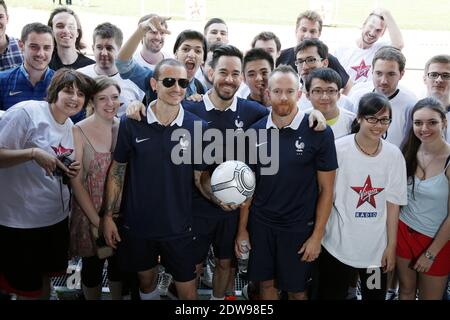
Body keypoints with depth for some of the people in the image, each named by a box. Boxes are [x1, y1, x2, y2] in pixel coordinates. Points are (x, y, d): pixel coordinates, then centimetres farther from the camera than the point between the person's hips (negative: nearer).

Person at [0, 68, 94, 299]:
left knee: (44, 280, 20)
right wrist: (33, 153, -30)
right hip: (19, 221, -7)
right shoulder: (26, 112, -15)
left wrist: (70, 172, -2)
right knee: (24, 286, 8)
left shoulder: (70, 126, 9)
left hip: (57, 217, 7)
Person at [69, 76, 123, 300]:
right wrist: (98, 221, -14)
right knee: (93, 267, 14)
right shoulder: (79, 132, -13)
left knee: (119, 264, 19)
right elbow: (76, 182, -13)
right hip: (90, 214, -3)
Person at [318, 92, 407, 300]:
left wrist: (392, 245, 1)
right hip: (338, 245, -2)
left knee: (375, 295, 17)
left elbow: (393, 203, 0)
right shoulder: (339, 149, -12)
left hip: (377, 247, 3)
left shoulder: (394, 155, -4)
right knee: (332, 295, 12)